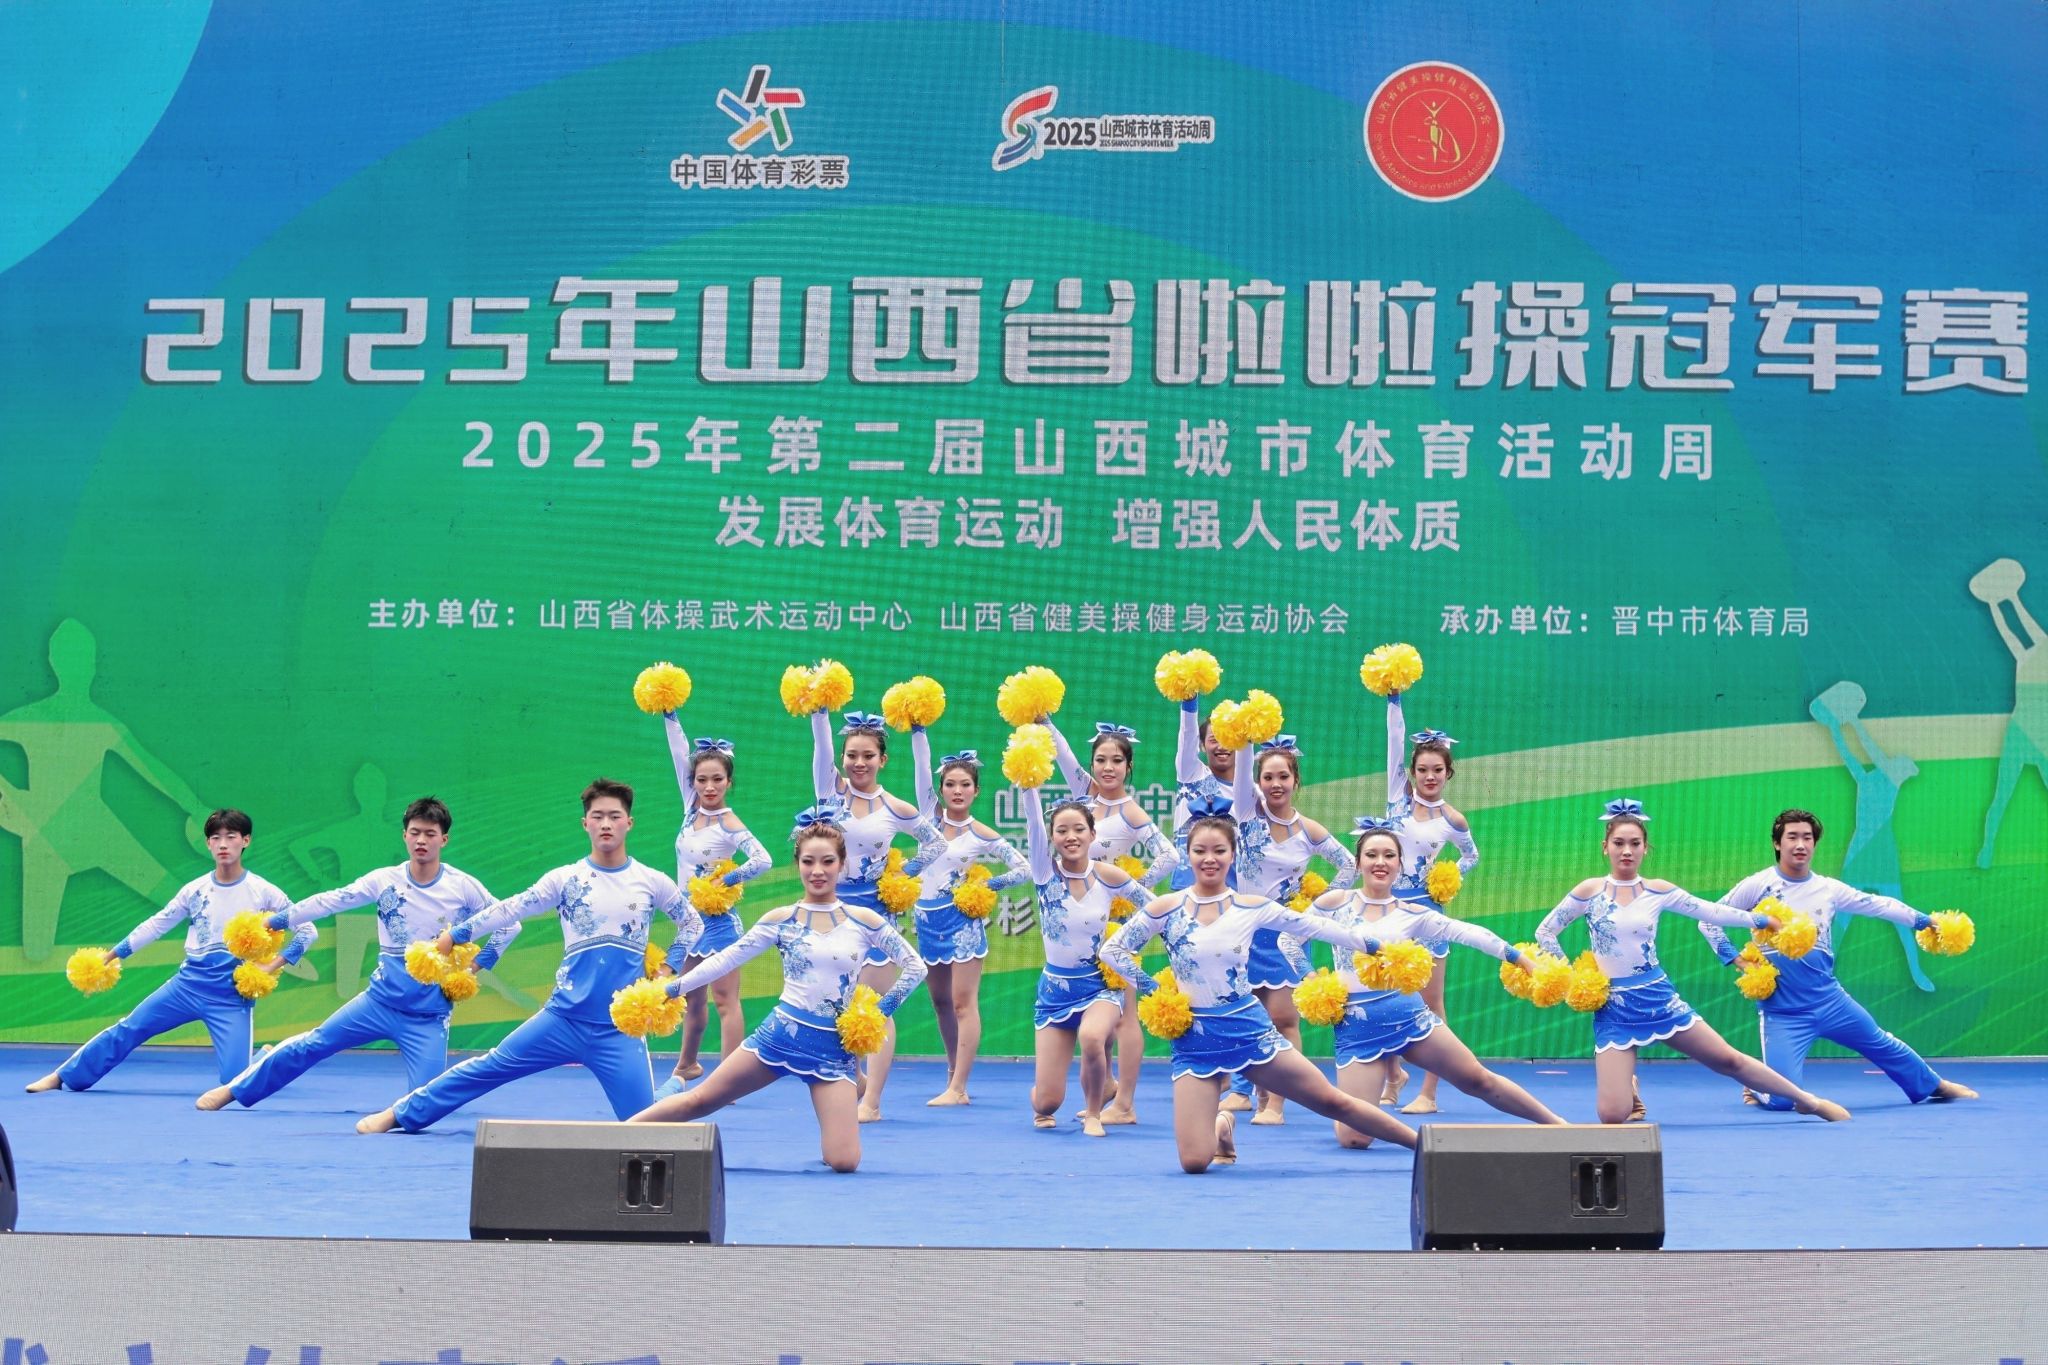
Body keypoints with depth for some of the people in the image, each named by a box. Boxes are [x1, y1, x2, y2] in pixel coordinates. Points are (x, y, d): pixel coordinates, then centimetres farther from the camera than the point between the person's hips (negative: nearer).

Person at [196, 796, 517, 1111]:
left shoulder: (464, 887, -7)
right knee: (312, 1044, 0)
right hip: (381, 999, 2)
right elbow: (330, 901, 0)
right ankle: (233, 1090, 14)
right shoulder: (385, 880, -3)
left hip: (429, 1014, -2)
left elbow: (509, 923, 2)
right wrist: (276, 921, -1)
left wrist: (478, 965, -3)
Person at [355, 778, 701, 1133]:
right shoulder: (565, 878, 2)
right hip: (564, 1017, 0)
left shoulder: (653, 882, 3)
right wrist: (456, 935, -5)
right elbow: (510, 910, 0)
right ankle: (401, 1114, 16)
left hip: (622, 1027, 0)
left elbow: (693, 924, 16)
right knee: (491, 1066, 2)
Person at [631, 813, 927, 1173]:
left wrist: (879, 1013, 0)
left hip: (833, 1046, 0)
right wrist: (670, 988, -7)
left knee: (844, 1162, -12)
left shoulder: (864, 921, 0)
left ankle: (831, 1134, 23)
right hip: (782, 1032, 1)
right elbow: (726, 958, 0)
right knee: (699, 1101, 1)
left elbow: (915, 967, 6)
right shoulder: (780, 920, 1)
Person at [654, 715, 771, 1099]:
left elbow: (762, 860, -28)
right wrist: (669, 716, 2)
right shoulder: (693, 809, 4)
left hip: (718, 919, -7)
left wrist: (726, 880, -24)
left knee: (724, 999, -6)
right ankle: (686, 1066, 35)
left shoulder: (730, 826, -14)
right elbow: (681, 757, 4)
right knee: (690, 997, 19)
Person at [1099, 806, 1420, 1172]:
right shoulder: (1165, 909, -5)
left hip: (1248, 1025, 1)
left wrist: (1375, 943, 2)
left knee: (1332, 1101, 4)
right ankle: (1222, 1125, 27)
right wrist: (1151, 990, -4)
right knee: (1194, 1163, -8)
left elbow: (1314, 926, 5)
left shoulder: (1253, 907, -1)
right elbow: (1111, 949, 3)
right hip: (1196, 1035, -1)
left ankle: (1421, 1143, 21)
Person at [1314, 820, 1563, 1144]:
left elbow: (1467, 933, 5)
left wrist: (1517, 956, 0)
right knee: (1354, 1137, -9)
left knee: (1478, 1079, 6)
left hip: (1407, 1011, 1)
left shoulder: (1412, 914, 6)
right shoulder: (1334, 903, 2)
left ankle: (1559, 1125, 22)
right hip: (1357, 1024, -1)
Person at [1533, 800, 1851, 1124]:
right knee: (1613, 1116, -14)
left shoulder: (1658, 891, 1)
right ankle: (1627, 1086, 23)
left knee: (1728, 1060, 7)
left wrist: (1761, 920, 17)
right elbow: (1544, 933, 4)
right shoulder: (1589, 891, -4)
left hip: (1657, 997, 2)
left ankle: (1809, 1101, 27)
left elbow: (1711, 912, 13)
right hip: (1614, 1008, -2)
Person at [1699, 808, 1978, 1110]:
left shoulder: (1829, 889, 4)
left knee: (1881, 1044, 17)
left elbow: (1878, 904, 11)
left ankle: (1936, 1086, 43)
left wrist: (1925, 920, 5)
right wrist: (1734, 959, -10)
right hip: (1781, 1011, -4)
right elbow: (1709, 919, -1)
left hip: (1828, 999, 4)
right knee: (1783, 1099, -12)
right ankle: (1757, 1086, 23)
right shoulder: (1757, 886, -7)